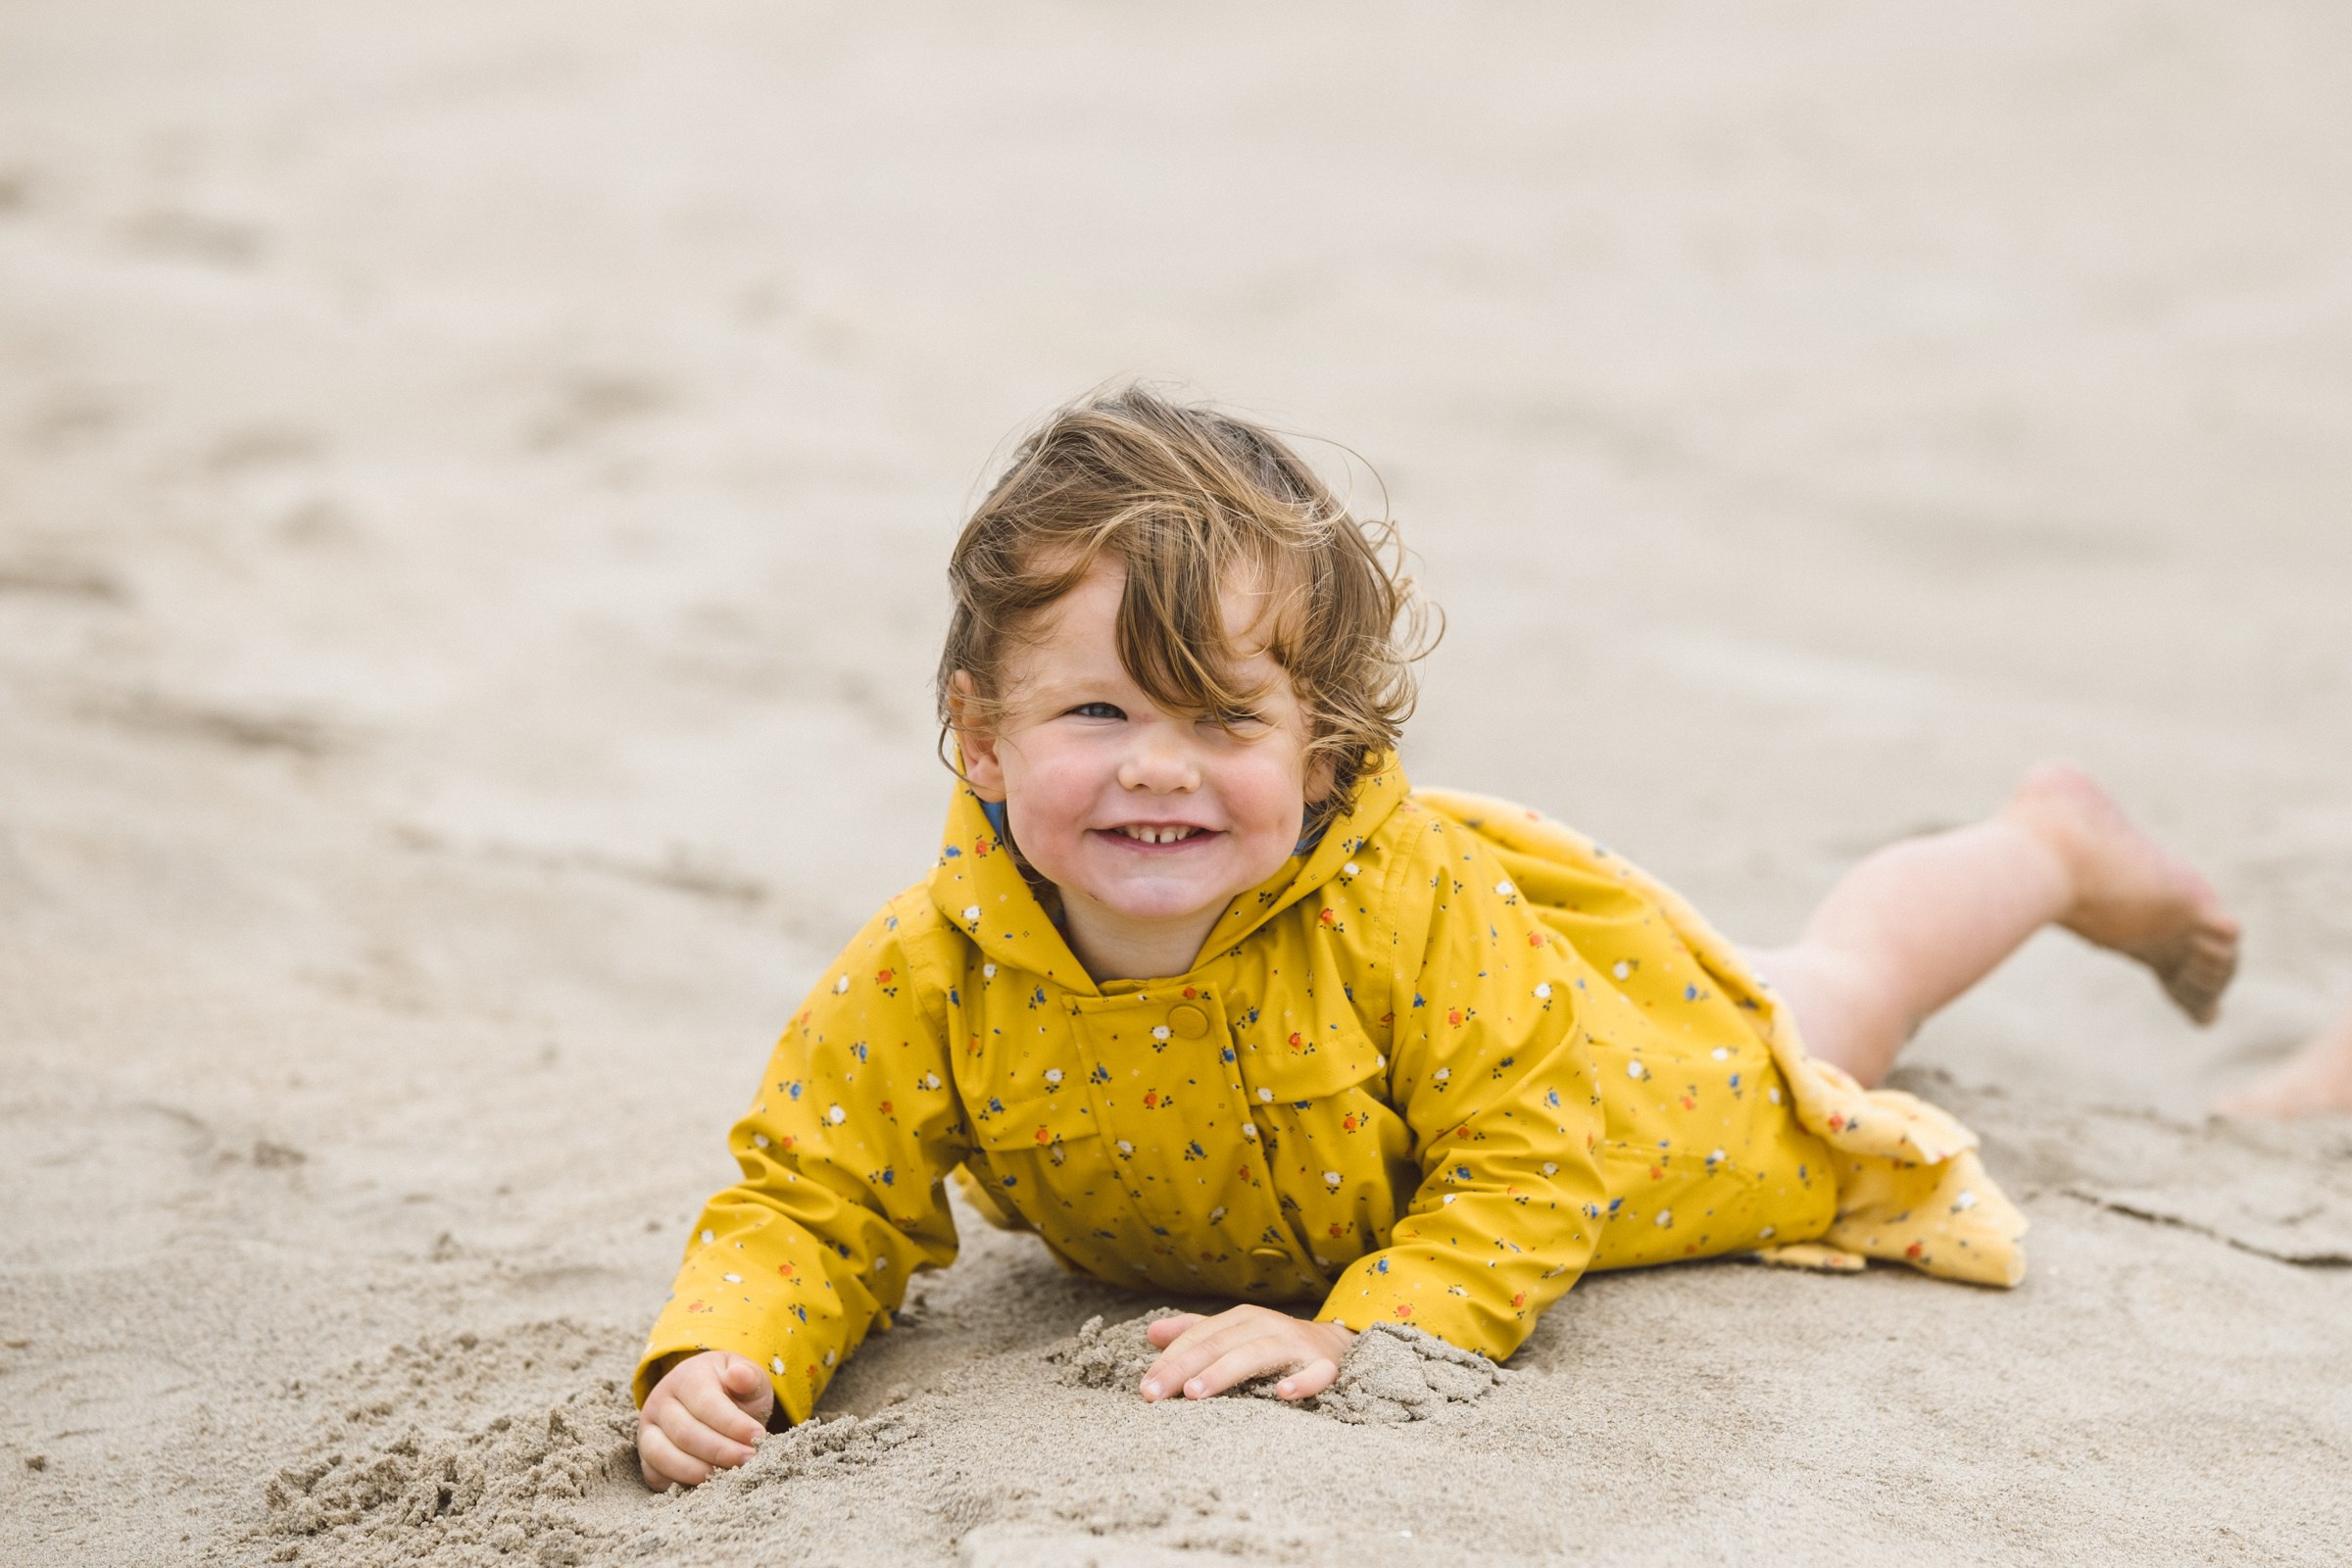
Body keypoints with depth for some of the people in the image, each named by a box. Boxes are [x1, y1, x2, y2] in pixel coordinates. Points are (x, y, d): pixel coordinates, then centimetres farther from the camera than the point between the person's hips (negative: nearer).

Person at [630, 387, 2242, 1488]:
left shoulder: (1405, 904, -46)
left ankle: (2055, 845, 58)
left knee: (1826, 1011, 29)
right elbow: (812, 1199, -30)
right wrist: (720, 1359, -49)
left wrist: (1360, 1333, -50)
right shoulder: (931, 975, -38)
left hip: (1604, 1057, -2)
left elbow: (1529, 1166, -38)